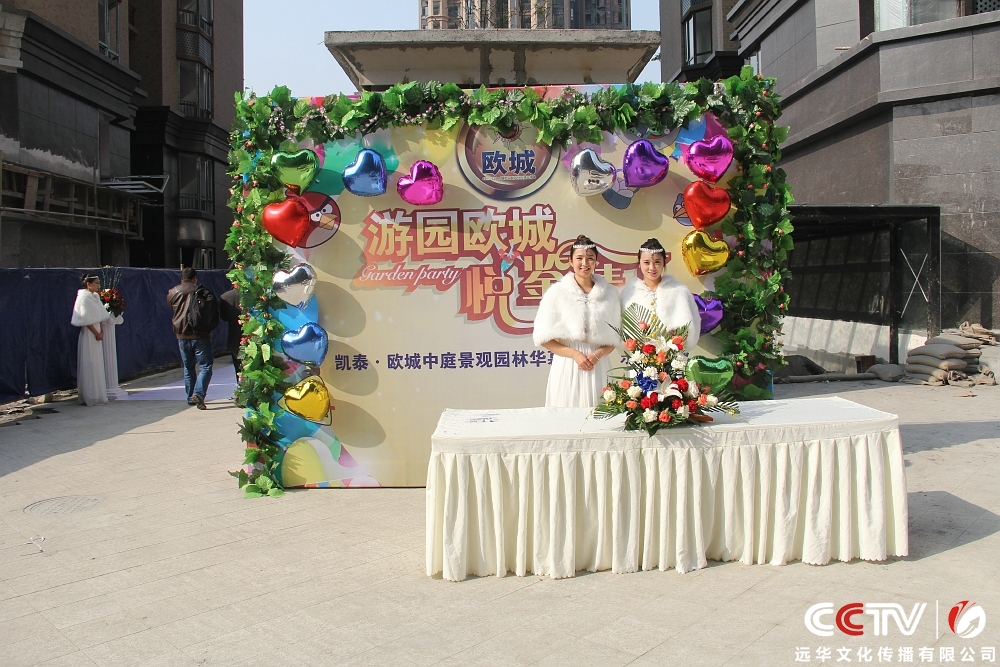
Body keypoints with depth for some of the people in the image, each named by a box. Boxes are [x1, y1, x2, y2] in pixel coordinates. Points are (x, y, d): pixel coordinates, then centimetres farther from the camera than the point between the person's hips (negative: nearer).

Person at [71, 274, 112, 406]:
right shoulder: (84, 297, -12)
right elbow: (86, 319, -16)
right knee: (90, 366, -4)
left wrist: (102, 331, 1)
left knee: (98, 365, 10)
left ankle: (98, 395, 16)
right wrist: (97, 333, -13)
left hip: (97, 333, 8)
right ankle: (91, 397, 1)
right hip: (89, 335, -8)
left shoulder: (95, 297, 12)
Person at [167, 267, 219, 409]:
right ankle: (199, 393, -20)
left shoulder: (172, 293, 4)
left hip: (182, 336, 3)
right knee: (205, 367, -2)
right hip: (201, 335, -3)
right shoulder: (204, 292, -4)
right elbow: (215, 314, -1)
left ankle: (191, 397, 20)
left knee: (188, 368, 16)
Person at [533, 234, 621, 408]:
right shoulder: (557, 292, -2)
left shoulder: (609, 293, 7)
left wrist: (598, 354, -6)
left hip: (598, 368, 2)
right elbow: (544, 338, -2)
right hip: (567, 367, -2)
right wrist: (575, 354, -12)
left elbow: (615, 337, 12)